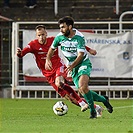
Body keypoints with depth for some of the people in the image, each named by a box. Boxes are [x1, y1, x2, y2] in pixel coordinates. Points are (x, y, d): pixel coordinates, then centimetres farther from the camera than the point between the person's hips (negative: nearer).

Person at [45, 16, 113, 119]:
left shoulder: (79, 37, -20)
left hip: (83, 63, -5)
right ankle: (104, 100, 19)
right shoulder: (60, 37, -6)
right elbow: (52, 48, 11)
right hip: (73, 66, 5)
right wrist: (48, 59, -6)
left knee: (83, 87, -27)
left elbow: (81, 55, -25)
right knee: (82, 91, -3)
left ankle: (92, 110, -12)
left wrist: (72, 65, -39)